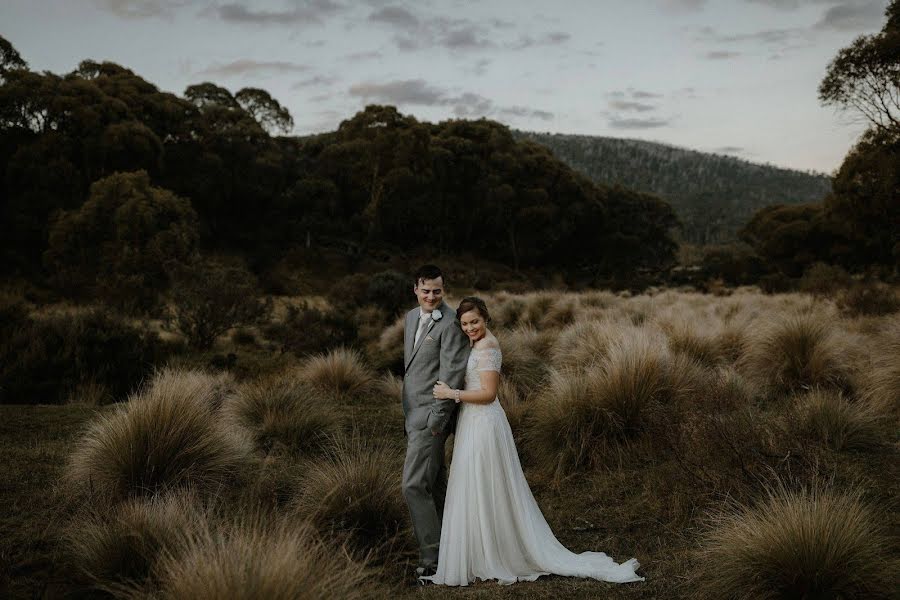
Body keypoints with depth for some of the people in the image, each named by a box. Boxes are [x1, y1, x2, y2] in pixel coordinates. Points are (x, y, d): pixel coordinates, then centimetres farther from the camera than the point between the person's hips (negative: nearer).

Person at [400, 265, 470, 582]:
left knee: (414, 485, -10)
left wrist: (437, 419, -20)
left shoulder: (450, 324, -16)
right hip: (413, 412, 9)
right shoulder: (411, 317, 11)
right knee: (435, 485, 17)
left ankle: (431, 558, -1)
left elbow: (451, 374, -19)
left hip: (432, 413, -9)